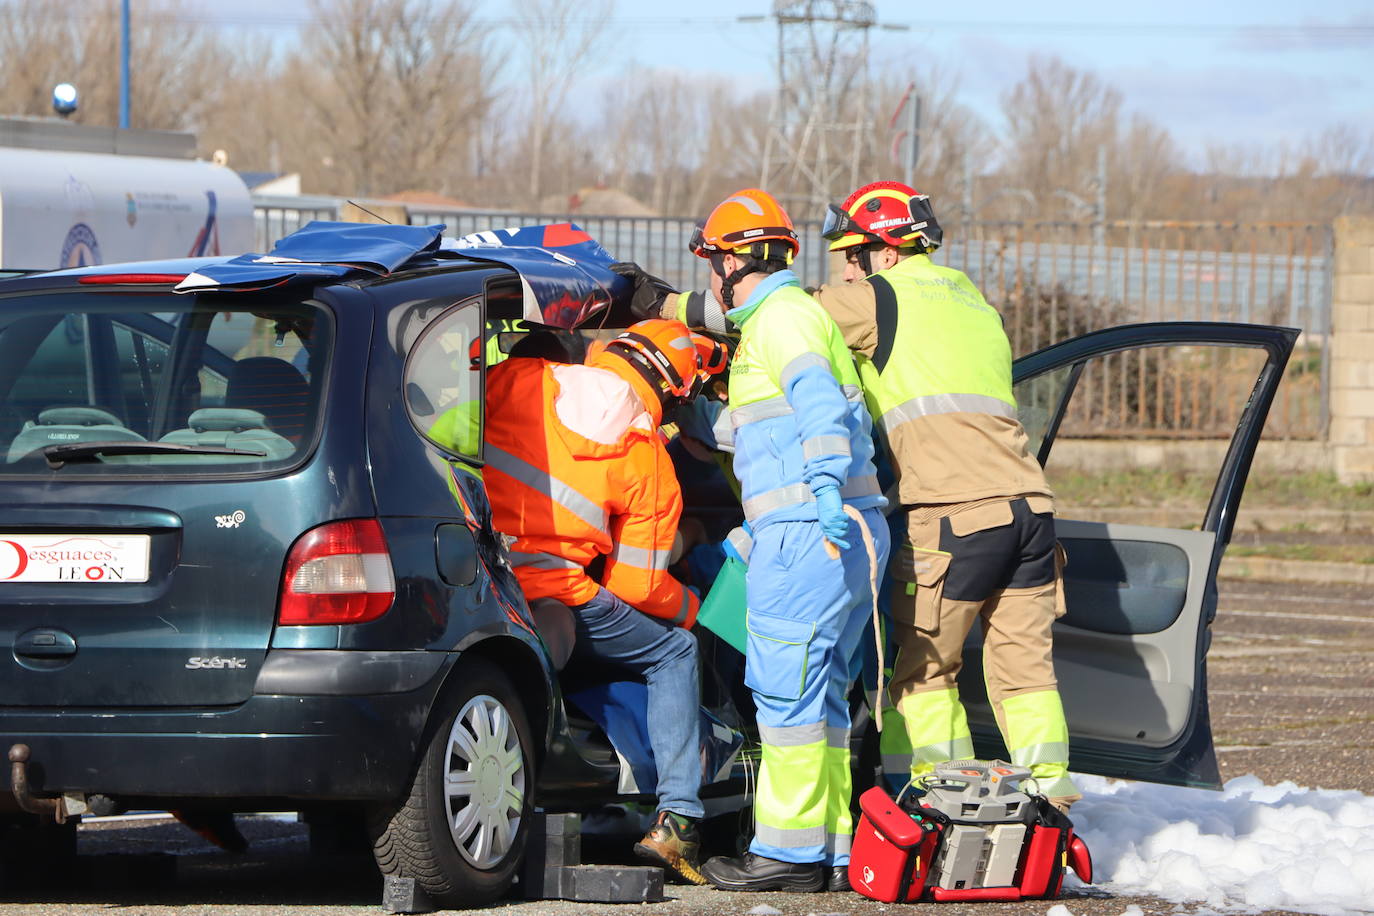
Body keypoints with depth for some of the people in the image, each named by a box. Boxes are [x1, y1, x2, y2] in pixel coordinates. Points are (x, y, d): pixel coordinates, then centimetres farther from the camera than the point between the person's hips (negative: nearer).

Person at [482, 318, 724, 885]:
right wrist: (692, 608, 25)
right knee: (675, 651, 17)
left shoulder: (521, 379, 9)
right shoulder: (648, 461, 4)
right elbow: (637, 587, 4)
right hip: (552, 596, -4)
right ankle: (676, 820, 7)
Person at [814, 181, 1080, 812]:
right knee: (1023, 662, 9)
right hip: (1030, 504, 7)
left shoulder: (881, 298, 4)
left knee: (924, 664, 4)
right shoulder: (973, 303, 26)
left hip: (954, 512, -7)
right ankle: (1050, 794, 3)